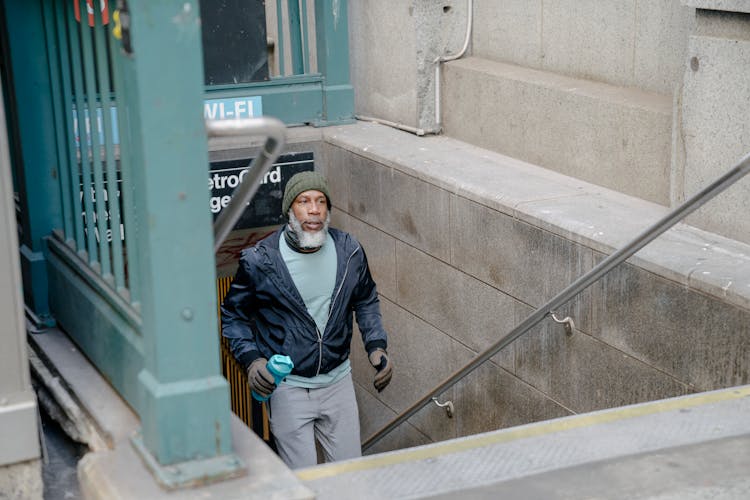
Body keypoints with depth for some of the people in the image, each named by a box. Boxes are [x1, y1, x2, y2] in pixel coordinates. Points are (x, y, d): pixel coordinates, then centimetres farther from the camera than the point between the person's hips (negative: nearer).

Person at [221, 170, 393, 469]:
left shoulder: (349, 252, -2)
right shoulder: (260, 261, -13)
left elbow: (366, 301, 15)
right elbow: (233, 314, 0)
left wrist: (376, 346, 1)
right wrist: (251, 359, -15)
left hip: (338, 381, 4)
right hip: (286, 386, -3)